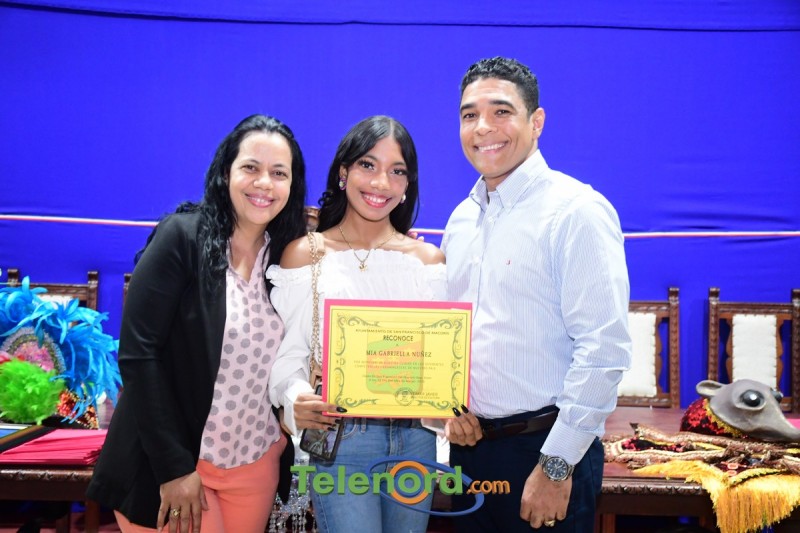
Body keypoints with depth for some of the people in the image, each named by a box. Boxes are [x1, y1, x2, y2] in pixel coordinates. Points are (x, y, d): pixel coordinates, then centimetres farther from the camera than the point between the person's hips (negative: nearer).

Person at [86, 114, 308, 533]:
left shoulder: (288, 255, 2)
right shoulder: (182, 237, -12)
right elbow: (138, 353, -15)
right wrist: (173, 466, -16)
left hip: (257, 464, 5)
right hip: (171, 464, -4)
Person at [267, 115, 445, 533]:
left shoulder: (429, 259, 6)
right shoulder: (305, 254, 0)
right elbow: (288, 352, -3)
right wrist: (296, 397, -23)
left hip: (416, 438, 3)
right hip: (339, 438, -3)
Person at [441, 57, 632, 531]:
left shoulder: (577, 211, -13)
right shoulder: (461, 218, 9)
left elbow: (605, 349, -19)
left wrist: (556, 465, -18)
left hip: (544, 450, -6)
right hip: (469, 443, 7)